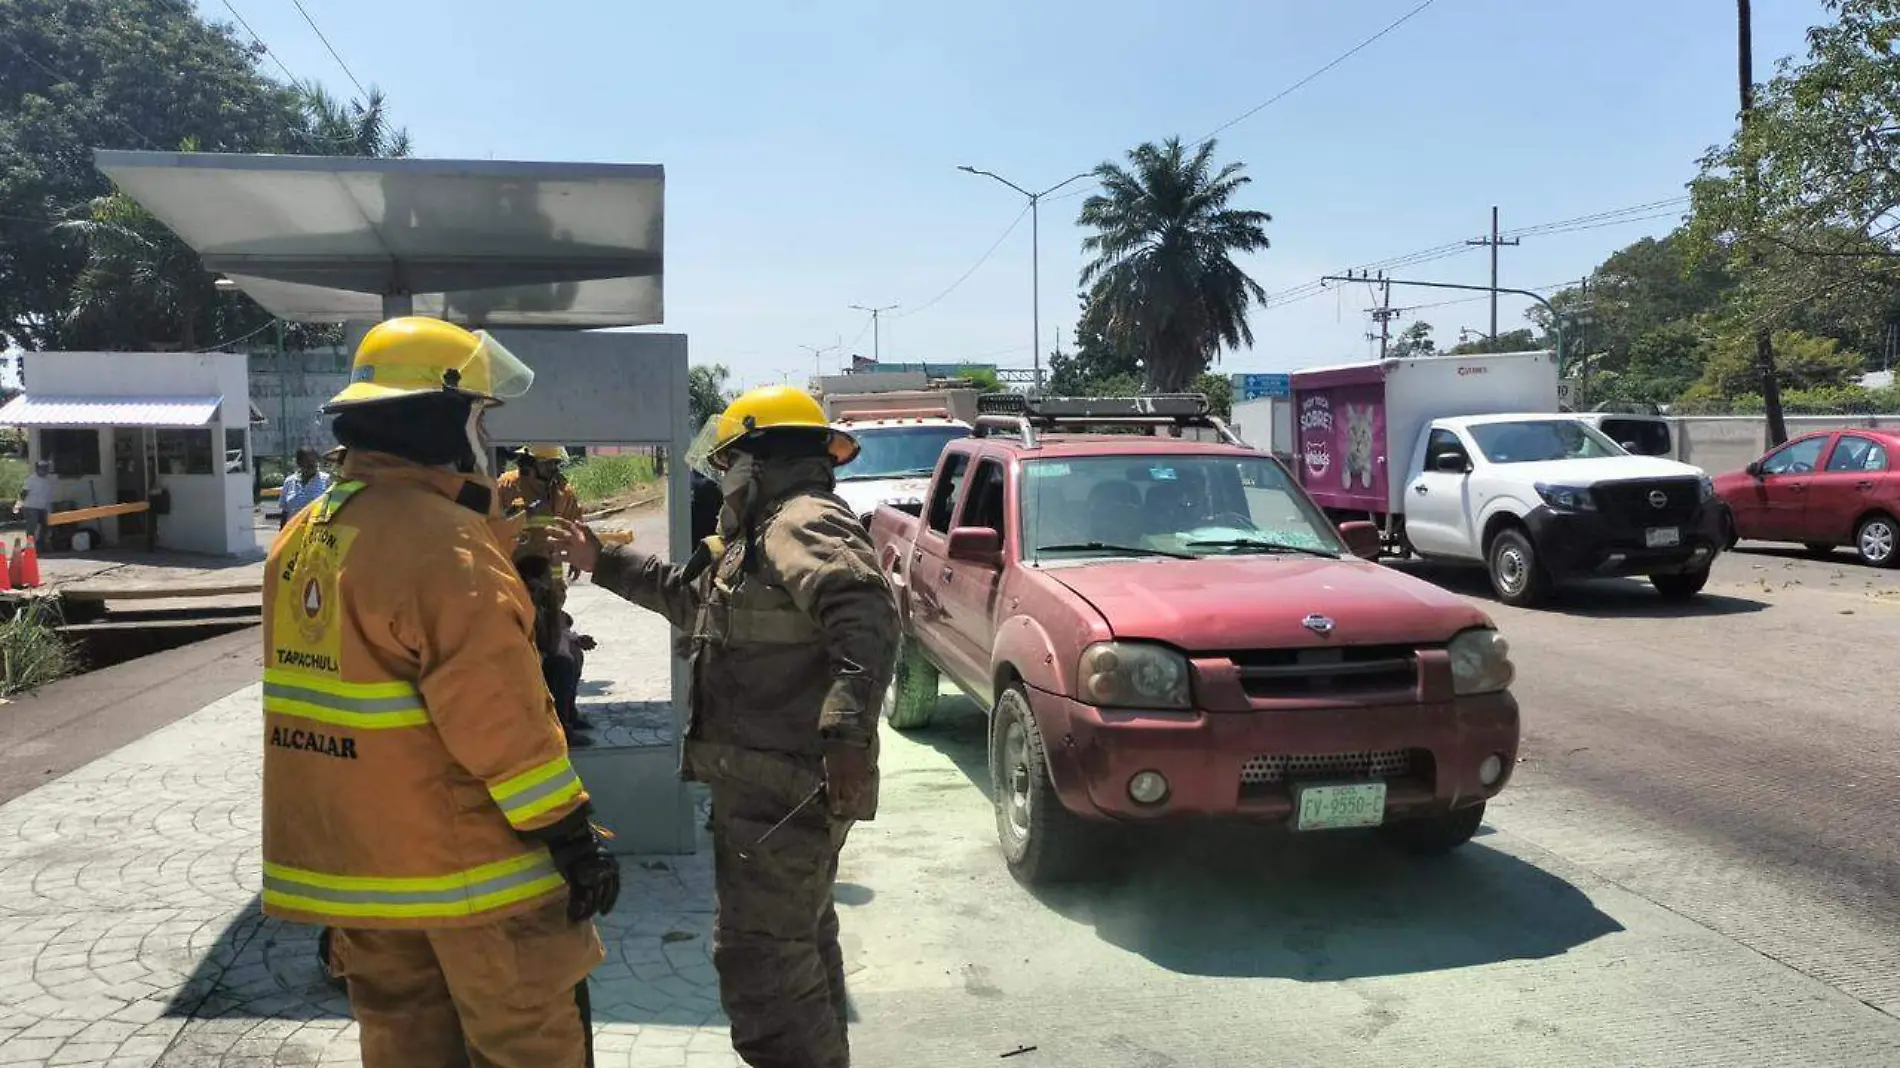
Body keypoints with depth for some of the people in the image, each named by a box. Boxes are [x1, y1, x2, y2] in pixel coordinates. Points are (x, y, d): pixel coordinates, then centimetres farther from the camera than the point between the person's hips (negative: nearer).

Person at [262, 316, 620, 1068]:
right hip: (465, 859, -8)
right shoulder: (443, 542, -21)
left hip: (355, 858, 9)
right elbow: (500, 720, -23)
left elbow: (312, 684, 15)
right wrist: (573, 836, -16)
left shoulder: (300, 539, 8)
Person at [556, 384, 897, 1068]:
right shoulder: (772, 532, 18)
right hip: (782, 784, 11)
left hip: (782, 789, -11)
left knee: (757, 954, -7)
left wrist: (847, 729, -42)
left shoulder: (804, 523, -17)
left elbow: (865, 615, -34)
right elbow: (689, 595, 33)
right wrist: (603, 563, 33)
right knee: (801, 942, 22)